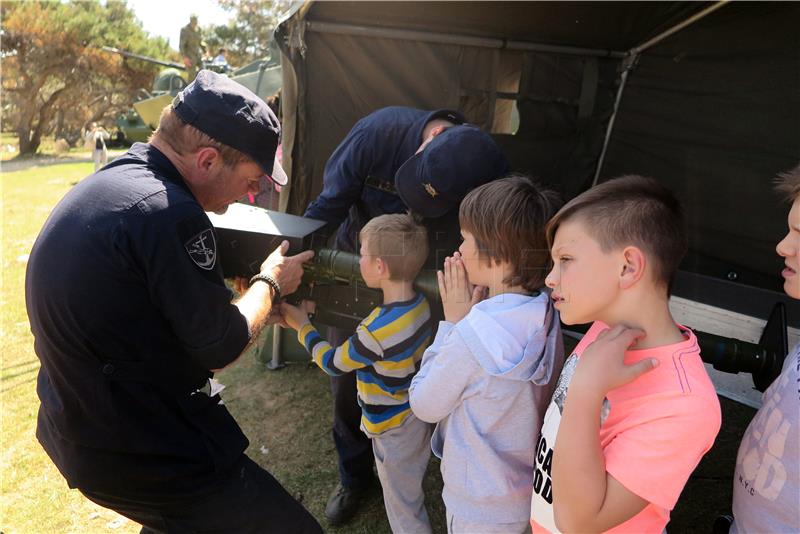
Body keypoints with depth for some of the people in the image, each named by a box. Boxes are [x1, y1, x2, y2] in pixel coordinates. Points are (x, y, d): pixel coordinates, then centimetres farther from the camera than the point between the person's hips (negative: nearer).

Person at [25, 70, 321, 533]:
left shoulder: (103, 184, 6)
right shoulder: (168, 212, -25)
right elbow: (220, 346, -17)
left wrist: (270, 312, 15)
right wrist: (270, 283, 0)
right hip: (147, 456, -10)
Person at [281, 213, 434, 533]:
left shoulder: (376, 332, -34)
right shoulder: (420, 303, -11)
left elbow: (333, 363, -17)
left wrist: (302, 326, -2)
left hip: (395, 431, -7)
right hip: (418, 417, 7)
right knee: (410, 496, 30)